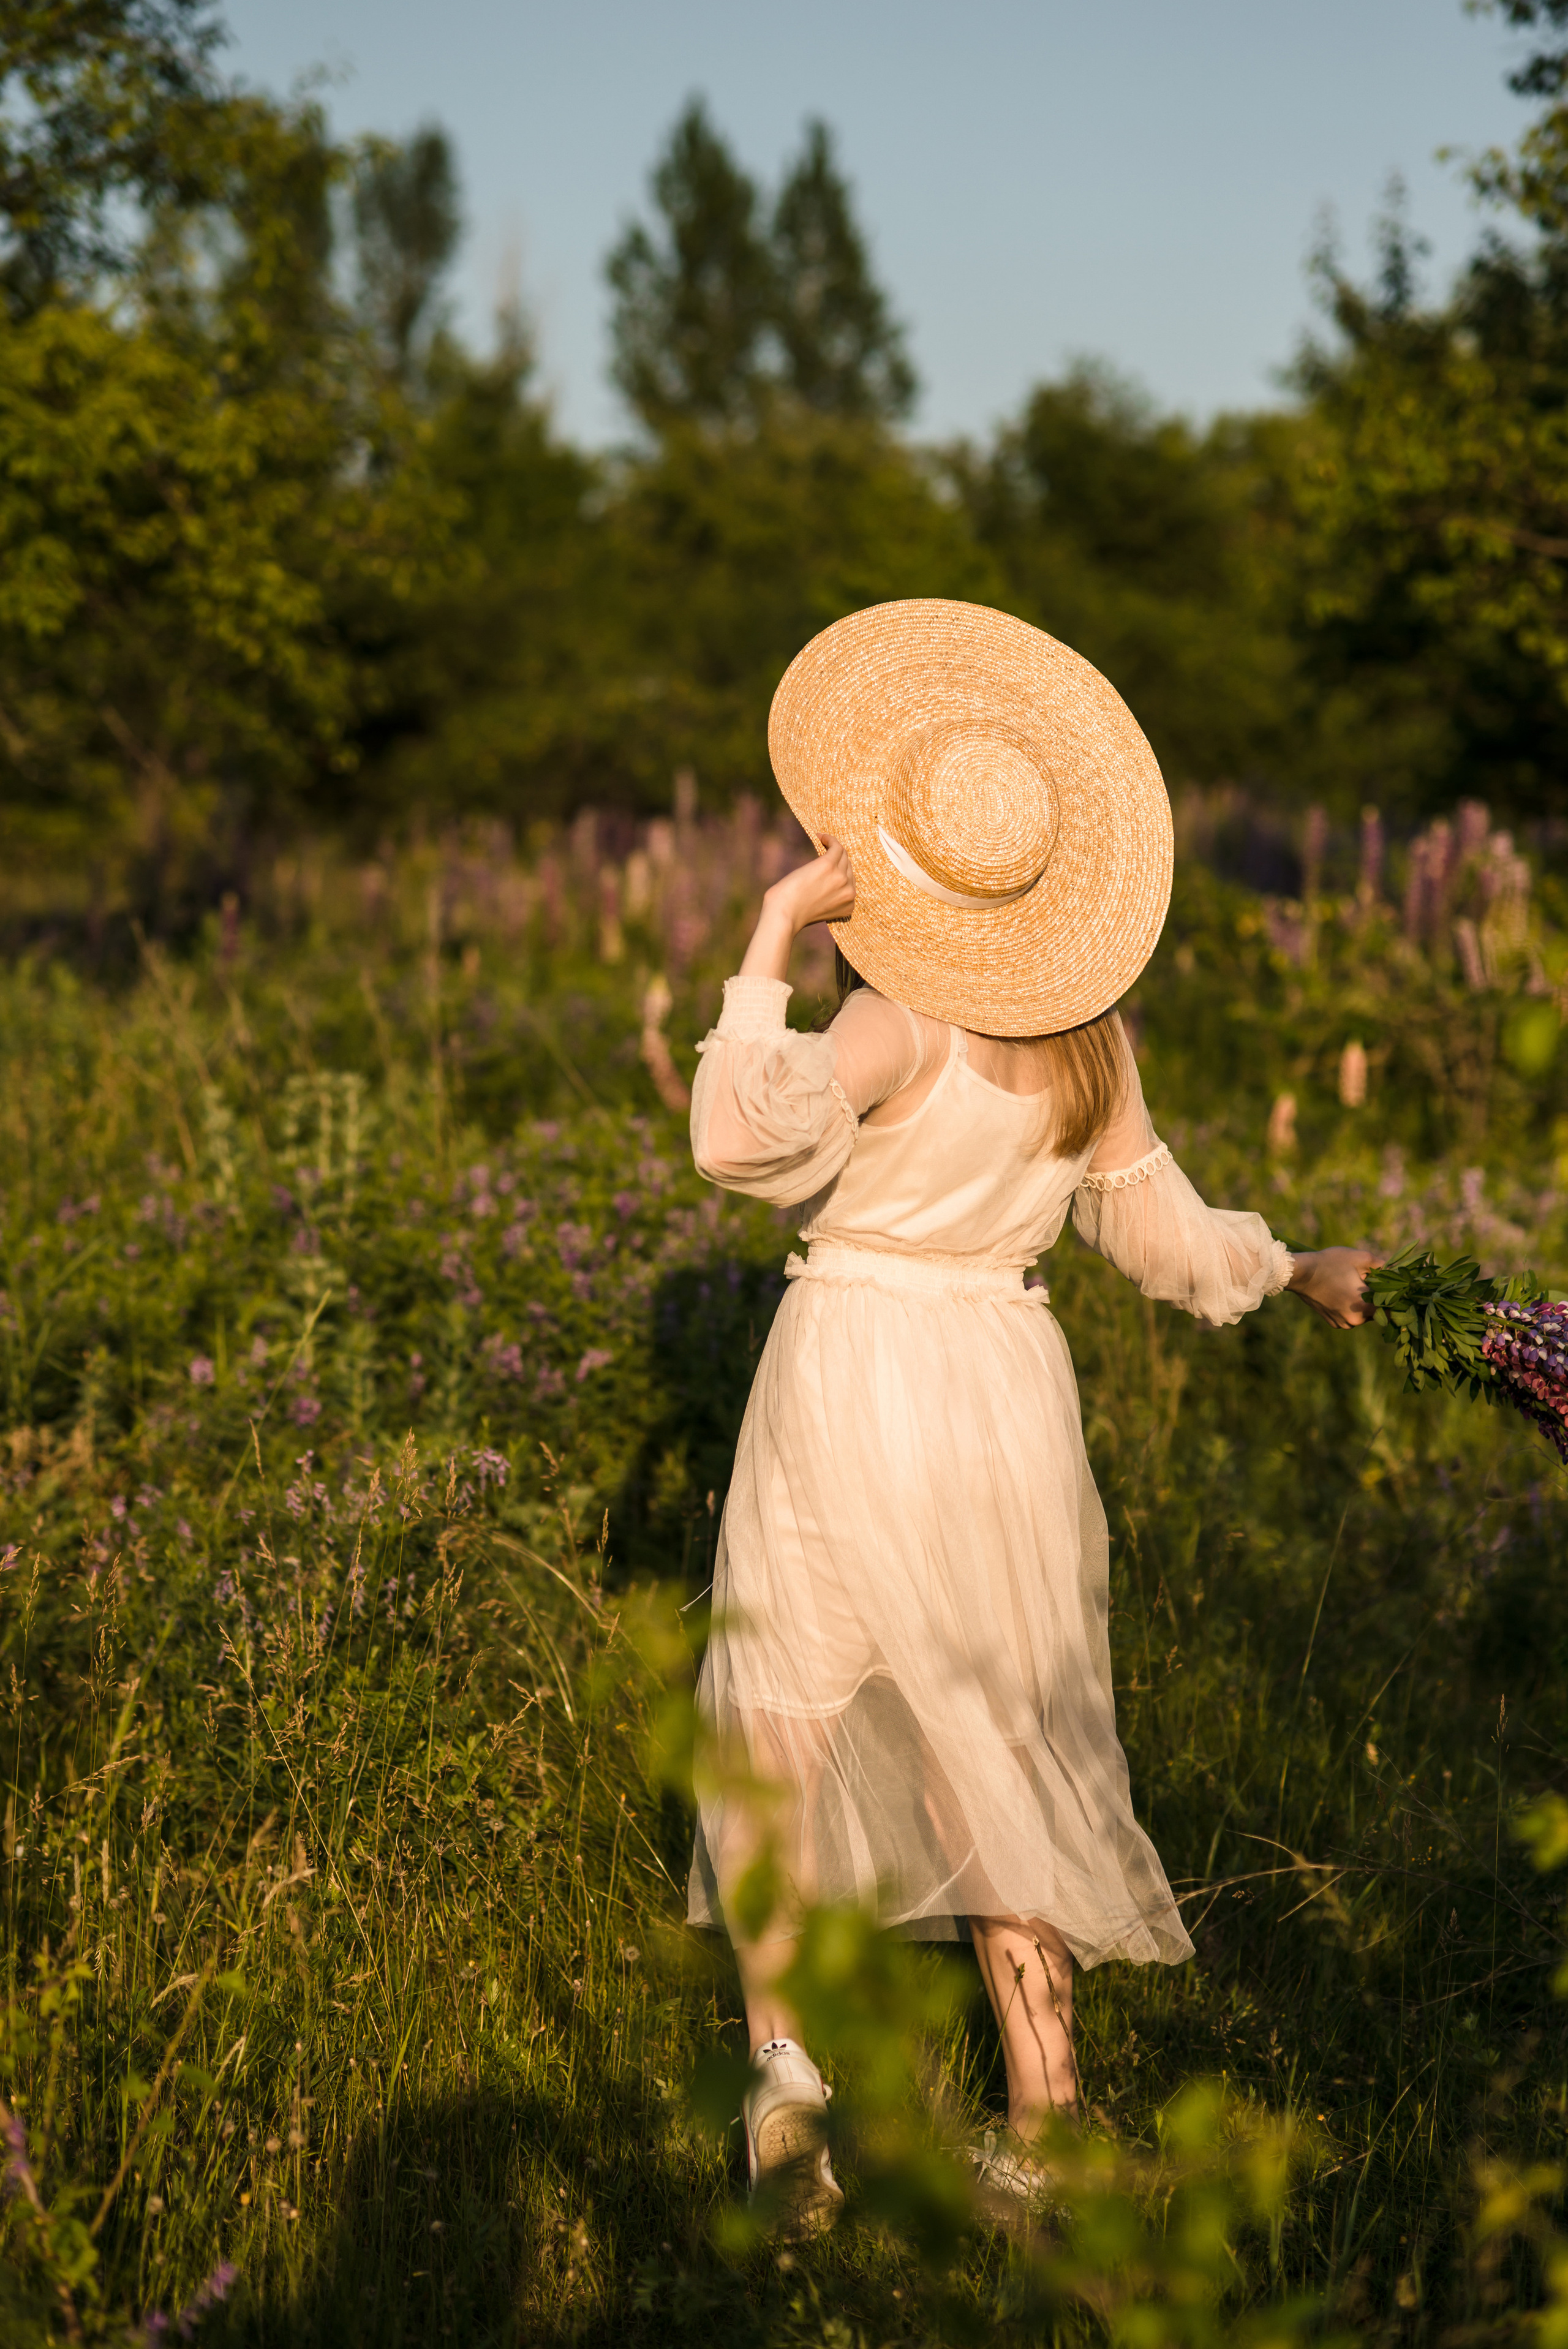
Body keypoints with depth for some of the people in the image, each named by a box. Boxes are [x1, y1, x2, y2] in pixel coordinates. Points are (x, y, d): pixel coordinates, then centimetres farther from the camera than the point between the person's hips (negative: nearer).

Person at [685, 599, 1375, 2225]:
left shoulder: (908, 1022, -16)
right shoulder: (1084, 1030, 2)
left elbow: (747, 1139, -31)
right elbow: (1165, 1239, 10)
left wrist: (769, 943, -22)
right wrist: (1300, 1271, 29)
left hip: (853, 1375, -5)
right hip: (1004, 1382, 5)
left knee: (779, 1731, 11)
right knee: (1002, 1754, 14)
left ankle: (781, 2049, -3)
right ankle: (1043, 2128, 13)